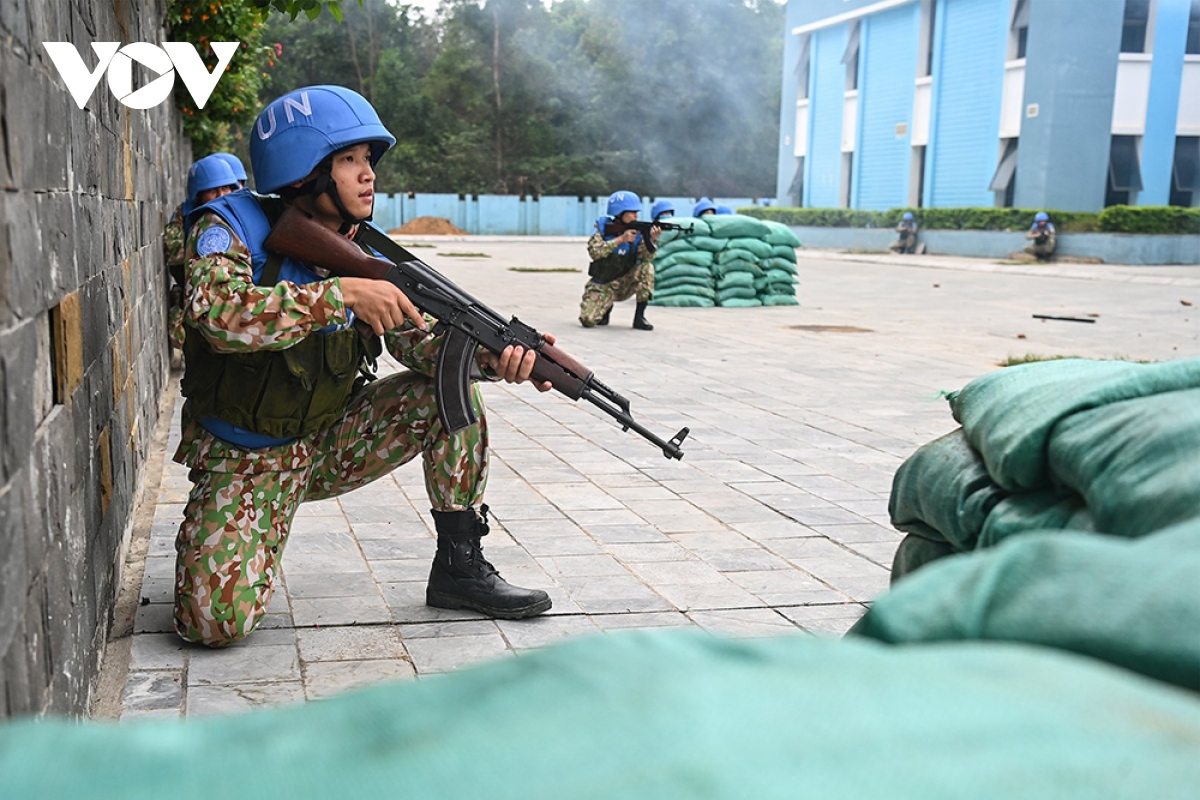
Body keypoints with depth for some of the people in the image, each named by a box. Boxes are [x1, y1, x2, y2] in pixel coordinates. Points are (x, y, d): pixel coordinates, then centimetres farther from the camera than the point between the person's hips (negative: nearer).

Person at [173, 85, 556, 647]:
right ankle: (202, 532, 14)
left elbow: (421, 343, -6)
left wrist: (490, 357, -27)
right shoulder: (229, 229, -15)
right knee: (217, 620, -23)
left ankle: (460, 568, -2)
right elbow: (218, 314, -35)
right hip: (247, 459, -5)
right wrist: (341, 295, -36)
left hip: (329, 442, 5)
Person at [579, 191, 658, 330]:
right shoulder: (603, 227, -10)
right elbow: (594, 251, -26)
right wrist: (620, 239, -31)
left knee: (647, 267, -25)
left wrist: (651, 239, -35)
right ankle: (607, 306, 14)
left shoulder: (637, 231, -5)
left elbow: (646, 257, -17)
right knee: (588, 320, -24)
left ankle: (639, 316, -14)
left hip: (624, 285, 2)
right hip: (601, 287, -2)